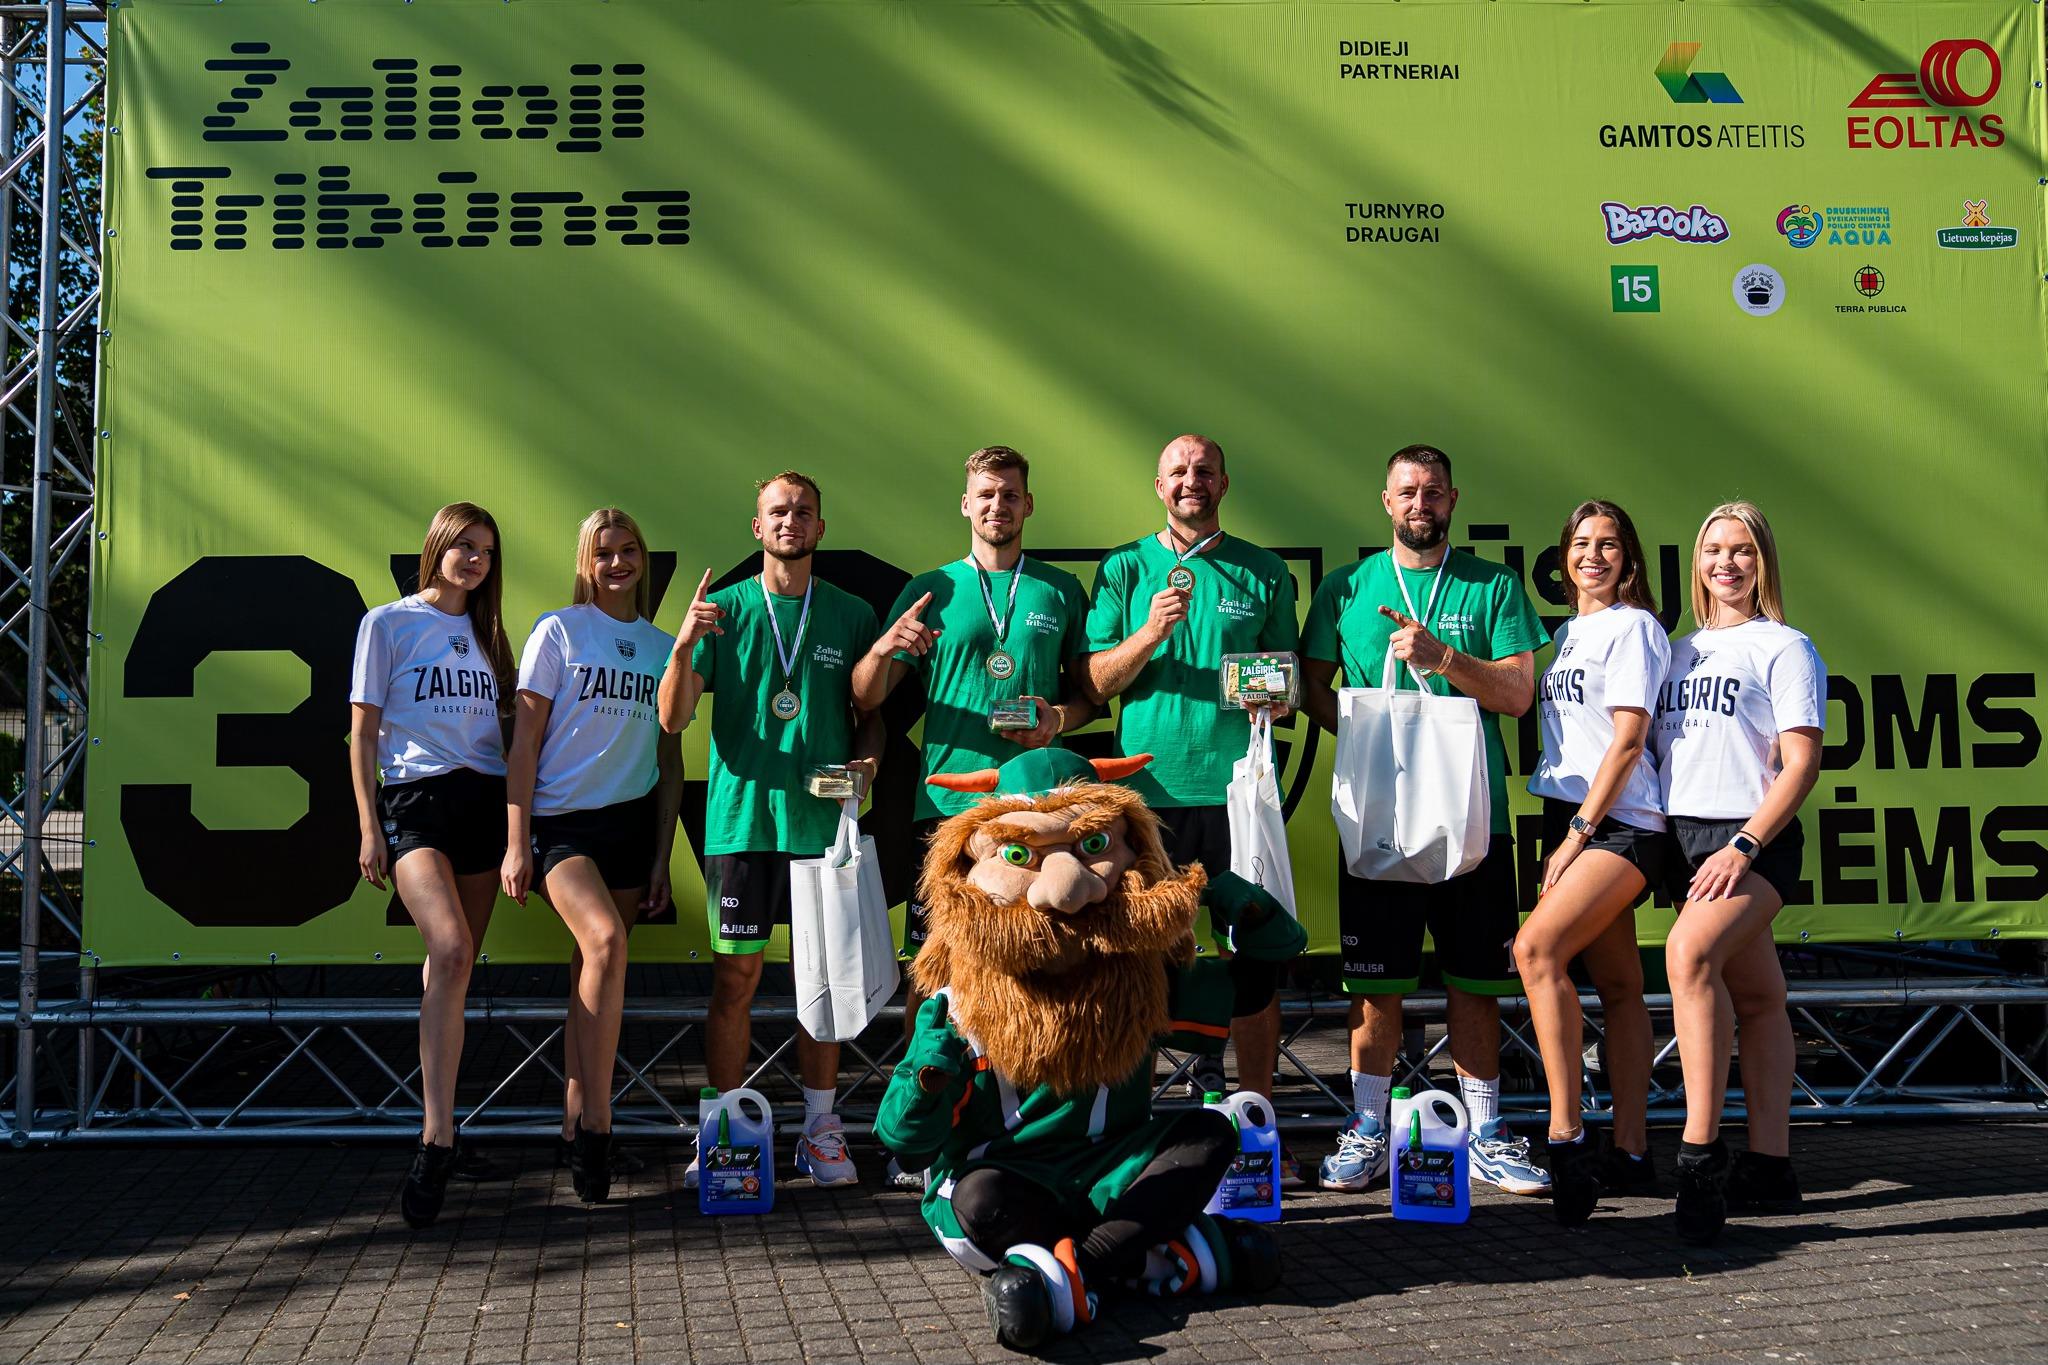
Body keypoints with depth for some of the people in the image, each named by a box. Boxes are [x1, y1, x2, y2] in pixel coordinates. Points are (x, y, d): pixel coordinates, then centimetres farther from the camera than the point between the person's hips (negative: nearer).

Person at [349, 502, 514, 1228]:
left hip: (484, 800, 5)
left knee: (455, 964, 4)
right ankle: (439, 1136, -25)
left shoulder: (487, 633, 18)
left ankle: (434, 1136, 13)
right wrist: (368, 827, -5)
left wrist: (518, 824, 13)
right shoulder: (387, 623, 5)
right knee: (451, 953, -24)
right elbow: (362, 732, 3)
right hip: (413, 800, -5)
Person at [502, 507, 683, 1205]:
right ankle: (597, 1120, -21)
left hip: (632, 821, 4)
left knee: (592, 973, 5)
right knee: (606, 942, -26)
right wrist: (516, 843, -7)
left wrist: (662, 857, 10)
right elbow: (524, 742, -1)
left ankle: (575, 1124, 15)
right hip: (561, 819, -4)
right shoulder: (558, 631, 1)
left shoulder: (663, 645, 11)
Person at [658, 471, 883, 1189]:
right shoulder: (724, 609, 5)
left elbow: (871, 714, 16)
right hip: (742, 816, -1)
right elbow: (674, 719, -1)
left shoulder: (852, 614, 9)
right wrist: (683, 646, -17)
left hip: (824, 820, 1)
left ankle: (820, 1129, 16)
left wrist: (867, 760, -5)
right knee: (735, 976, 1)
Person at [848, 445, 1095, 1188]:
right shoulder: (930, 590, 10)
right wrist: (883, 651, -14)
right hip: (946, 800, -1)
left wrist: (1060, 719, -3)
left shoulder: (1061, 590, 13)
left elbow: (1090, 684, 18)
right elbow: (867, 698, 7)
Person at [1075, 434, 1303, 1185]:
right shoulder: (1124, 570, 9)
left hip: (1238, 786, 1)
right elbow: (1092, 684, 2)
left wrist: (1277, 696, -8)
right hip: (1148, 786, 0)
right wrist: (1150, 632, -14)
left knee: (1254, 956, 2)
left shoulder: (1265, 573, 11)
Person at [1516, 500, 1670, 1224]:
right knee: (1617, 984, 8)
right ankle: (1630, 1154, 11)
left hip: (1618, 823, -8)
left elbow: (1627, 741, -11)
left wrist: (1579, 831, -15)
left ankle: (1566, 1137, -25)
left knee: (1537, 947, -25)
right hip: (1568, 818, 8)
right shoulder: (1566, 633, 20)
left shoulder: (1634, 627, -4)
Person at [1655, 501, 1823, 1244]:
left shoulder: (1785, 649, 1)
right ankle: (1769, 1166, 13)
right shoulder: (1681, 652, 18)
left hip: (1755, 838, -6)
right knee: (1754, 996, 10)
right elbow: (1656, 747, 21)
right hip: (1683, 836, 6)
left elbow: (1803, 763, -7)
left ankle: (1701, 1149, -28)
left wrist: (1743, 845, -18)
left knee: (1689, 954, -28)